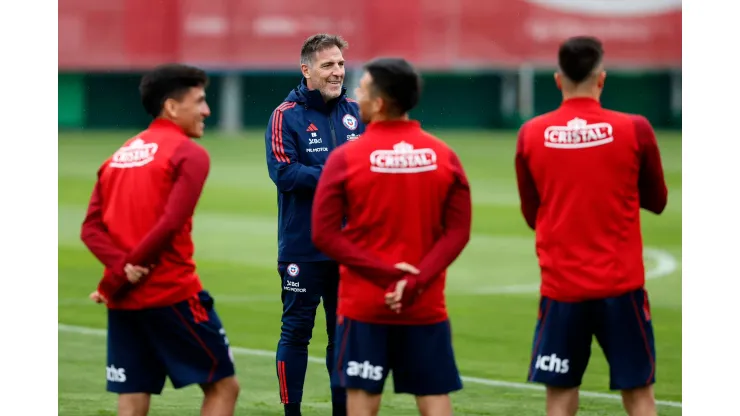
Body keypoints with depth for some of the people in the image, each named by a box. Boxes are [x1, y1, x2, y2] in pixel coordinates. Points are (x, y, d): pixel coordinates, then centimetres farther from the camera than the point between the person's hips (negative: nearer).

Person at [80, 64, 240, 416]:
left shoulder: (119, 156, 16)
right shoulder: (189, 154, -5)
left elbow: (91, 229, 6)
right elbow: (169, 225, -17)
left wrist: (120, 267, -11)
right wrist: (117, 279, -12)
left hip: (123, 301, 7)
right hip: (172, 294, -7)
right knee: (223, 386, 5)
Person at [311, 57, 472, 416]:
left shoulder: (346, 158, -7)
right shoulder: (443, 156, 1)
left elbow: (324, 234, -11)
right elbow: (458, 231, -5)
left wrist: (386, 273, -13)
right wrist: (414, 282, -12)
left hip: (363, 305, -2)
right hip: (426, 306, 2)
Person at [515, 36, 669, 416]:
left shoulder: (531, 135, -2)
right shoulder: (634, 130, -7)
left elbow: (532, 214, 9)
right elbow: (656, 201, 8)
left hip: (560, 288, 1)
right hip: (621, 284, -1)